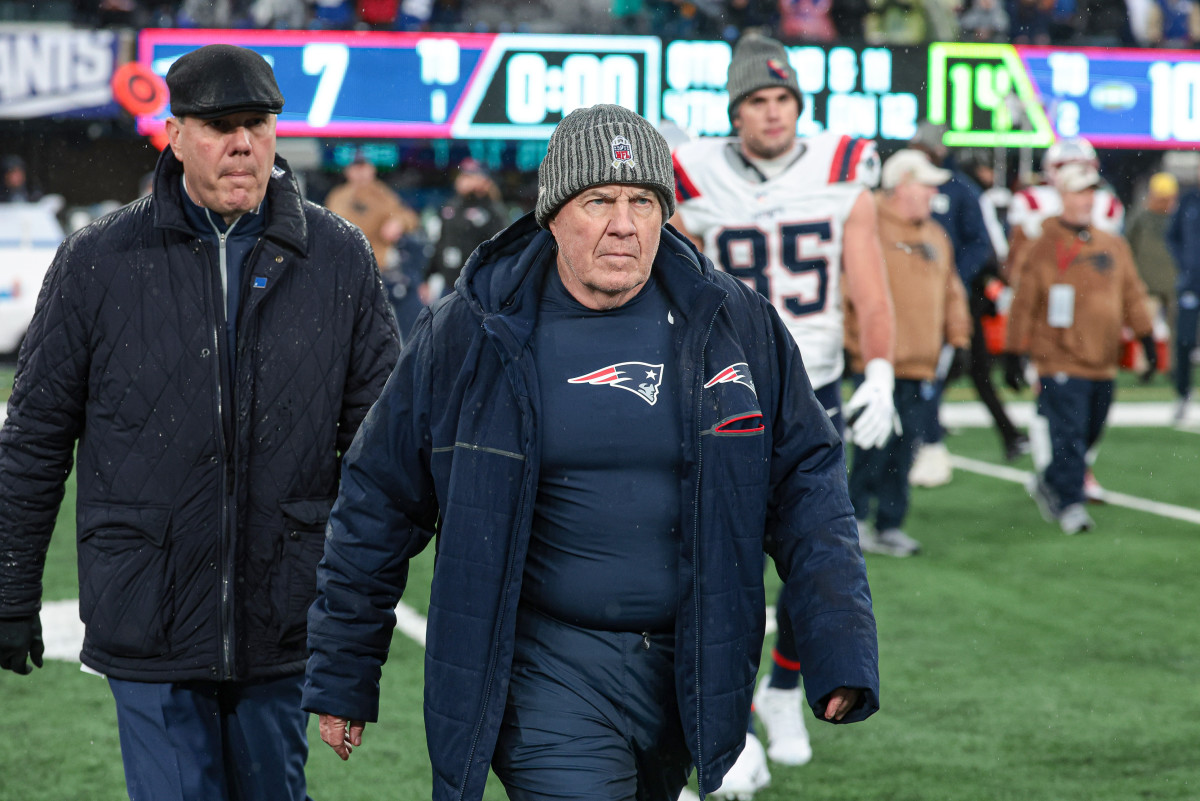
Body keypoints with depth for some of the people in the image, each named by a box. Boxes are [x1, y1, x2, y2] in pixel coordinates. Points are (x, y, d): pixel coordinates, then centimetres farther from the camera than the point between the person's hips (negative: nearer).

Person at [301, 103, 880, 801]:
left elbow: (807, 477, 6)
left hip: (691, 672, 3)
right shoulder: (468, 337, -4)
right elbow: (380, 502, 4)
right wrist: (343, 677, 6)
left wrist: (839, 645, -6)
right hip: (547, 674, -3)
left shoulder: (738, 326, 1)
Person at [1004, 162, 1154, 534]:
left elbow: (1132, 294, 17)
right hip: (1060, 361, -5)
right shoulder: (1043, 249, -5)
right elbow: (1024, 305, -2)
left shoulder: (1114, 246, 10)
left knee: (1090, 434, 13)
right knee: (1069, 434, -10)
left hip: (1102, 362, 6)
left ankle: (1048, 483, 33)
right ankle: (1070, 504, -3)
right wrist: (1013, 355, -2)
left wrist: (1146, 336, 9)